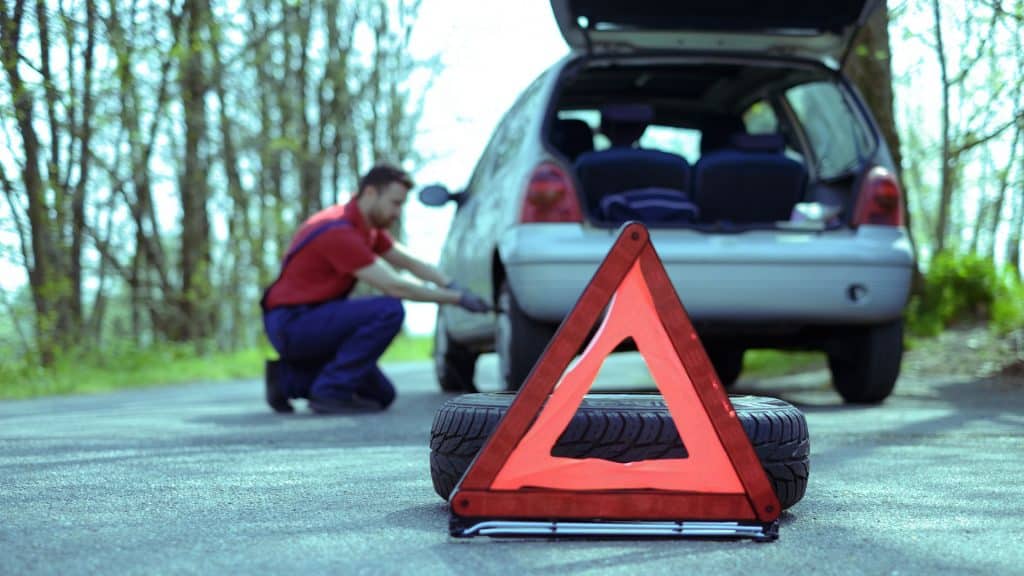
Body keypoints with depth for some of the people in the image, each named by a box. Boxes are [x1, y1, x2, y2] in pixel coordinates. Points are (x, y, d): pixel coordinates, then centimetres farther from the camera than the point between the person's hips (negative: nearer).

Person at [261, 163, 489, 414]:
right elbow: (393, 286, -24)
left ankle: (291, 380, 14)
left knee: (382, 395, 10)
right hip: (292, 324, -10)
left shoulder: (367, 226, 8)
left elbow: (410, 262, 13)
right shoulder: (339, 232, -23)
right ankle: (332, 391, -15)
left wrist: (453, 287, -4)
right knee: (388, 311, -25)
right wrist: (456, 298, -19)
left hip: (309, 321, 10)